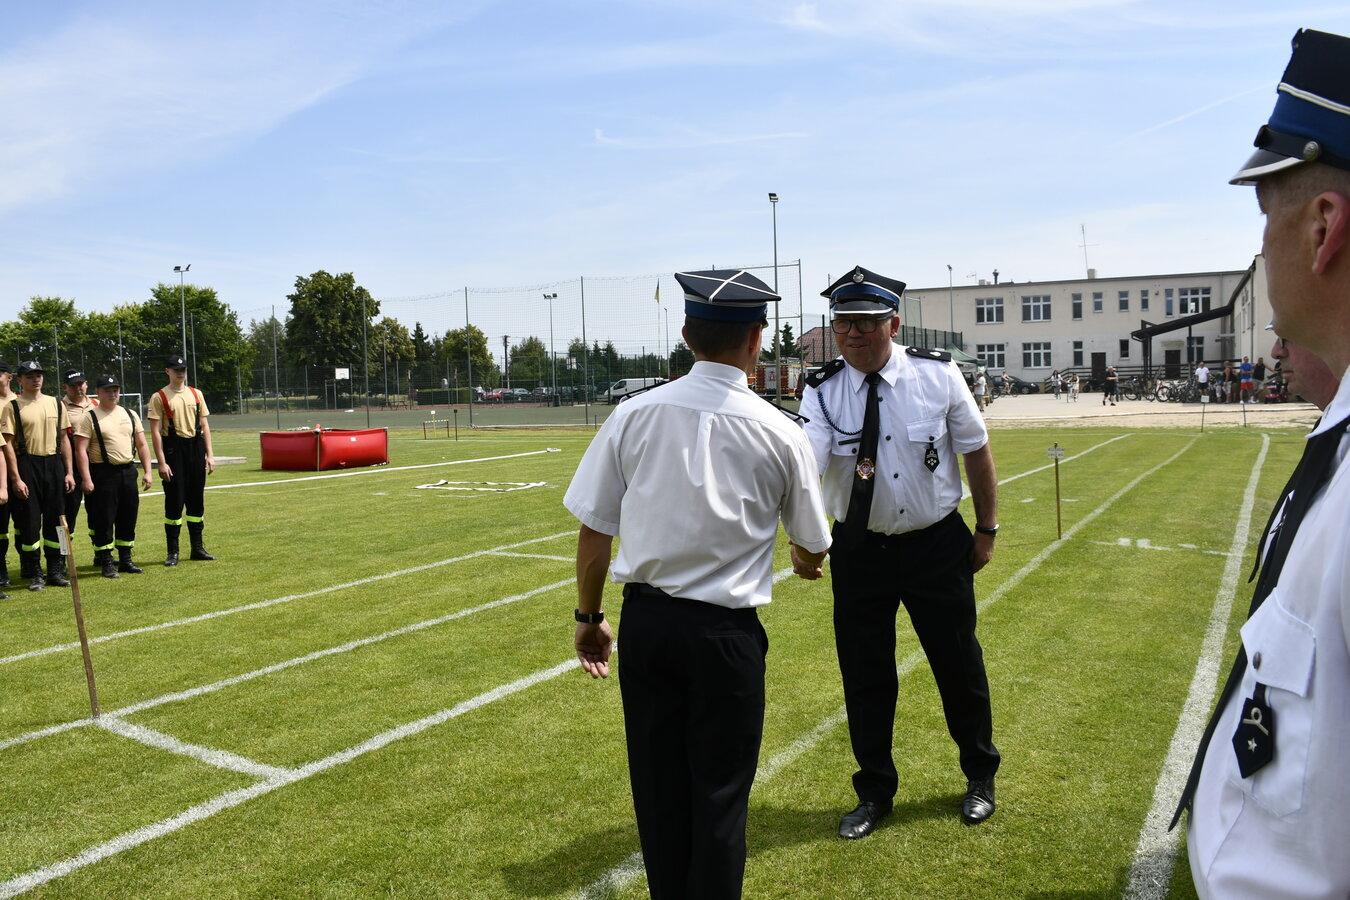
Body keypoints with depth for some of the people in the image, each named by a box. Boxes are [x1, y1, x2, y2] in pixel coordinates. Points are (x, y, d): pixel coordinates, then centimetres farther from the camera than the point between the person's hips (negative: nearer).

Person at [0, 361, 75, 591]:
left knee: (55, 520, 7)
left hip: (54, 464, 4)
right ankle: (34, 574, 9)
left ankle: (56, 571, 15)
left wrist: (69, 472, 7)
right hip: (27, 466, -4)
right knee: (29, 521, 0)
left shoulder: (55, 404, 11)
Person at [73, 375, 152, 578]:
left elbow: (141, 445, 13)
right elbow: (81, 449, -10)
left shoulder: (130, 415, 11)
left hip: (128, 471, 5)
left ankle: (125, 559, 20)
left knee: (128, 517, 10)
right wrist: (86, 479, -16)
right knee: (104, 519, -2)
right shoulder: (89, 418, -5)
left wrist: (147, 471, 5)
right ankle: (106, 563, 6)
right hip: (104, 473, -5)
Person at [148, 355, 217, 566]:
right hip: (173, 449, -4)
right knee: (174, 501, -3)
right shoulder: (159, 397, -3)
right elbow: (155, 431, -7)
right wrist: (162, 462, -13)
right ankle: (172, 551, 6)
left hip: (196, 448, 5)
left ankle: (197, 548, 18)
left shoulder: (196, 394, 12)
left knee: (196, 500, 9)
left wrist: (209, 454, 5)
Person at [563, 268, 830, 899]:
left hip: (645, 621, 3)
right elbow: (812, 550, 6)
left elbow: (594, 531, -2)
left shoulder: (633, 415, -4)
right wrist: (805, 562, 30)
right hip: (725, 632, -2)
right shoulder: (779, 434, -6)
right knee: (720, 792, 13)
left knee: (657, 784, 17)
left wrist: (589, 618, 12)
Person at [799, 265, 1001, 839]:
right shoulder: (822, 393, -11)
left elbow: (976, 451, 1)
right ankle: (875, 791, 33)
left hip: (937, 544, 0)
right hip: (859, 550, 1)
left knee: (958, 663, 14)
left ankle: (980, 776, 41)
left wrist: (987, 530, 4)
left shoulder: (938, 374, -10)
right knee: (864, 674, 9)